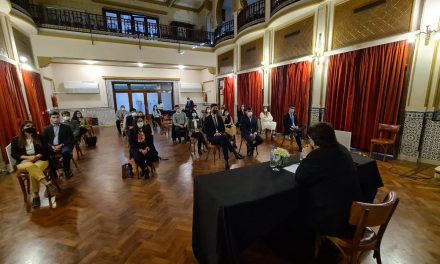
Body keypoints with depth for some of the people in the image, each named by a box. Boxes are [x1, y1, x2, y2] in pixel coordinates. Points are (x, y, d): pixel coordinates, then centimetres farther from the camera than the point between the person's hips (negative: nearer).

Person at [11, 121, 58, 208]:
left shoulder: (39, 137, 10)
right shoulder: (16, 140, 10)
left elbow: (45, 150, 6)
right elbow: (13, 154, 4)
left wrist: (37, 156, -14)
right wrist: (27, 157, -13)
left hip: (40, 160, 1)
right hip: (24, 162, 0)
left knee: (33, 172, -33)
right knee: (31, 166, -38)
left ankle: (35, 196, -27)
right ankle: (48, 184, -48)